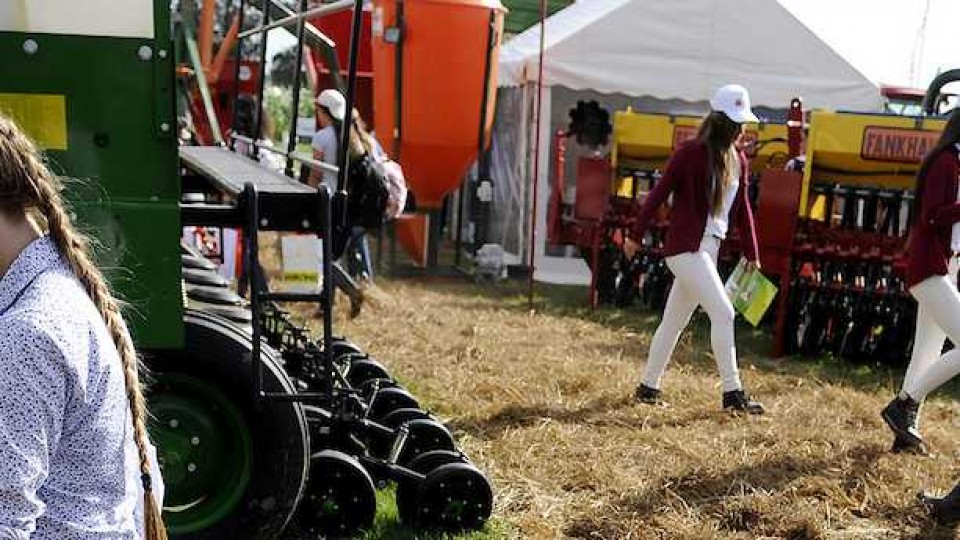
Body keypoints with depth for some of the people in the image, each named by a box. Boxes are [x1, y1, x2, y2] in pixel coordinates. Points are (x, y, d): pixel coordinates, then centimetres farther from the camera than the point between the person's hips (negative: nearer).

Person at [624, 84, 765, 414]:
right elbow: (659, 193, -9)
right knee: (723, 312, -13)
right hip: (684, 247, -8)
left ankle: (647, 388, 24)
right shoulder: (691, 153, -11)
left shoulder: (739, 160, 10)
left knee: (675, 321, 14)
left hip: (710, 249, 8)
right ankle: (732, 393, -7)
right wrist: (635, 235, -8)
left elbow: (741, 208, 16)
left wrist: (751, 253, 14)